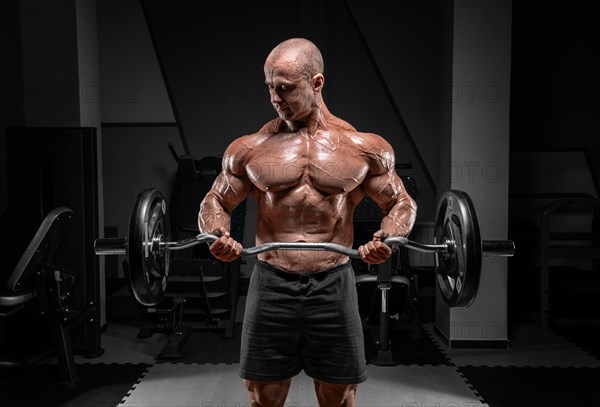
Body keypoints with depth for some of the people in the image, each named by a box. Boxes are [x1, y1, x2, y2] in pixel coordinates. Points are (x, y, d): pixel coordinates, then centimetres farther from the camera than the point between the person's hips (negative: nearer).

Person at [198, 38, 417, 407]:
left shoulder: (364, 148, 2)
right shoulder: (250, 148, 3)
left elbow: (402, 203, 10)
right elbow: (216, 203, 13)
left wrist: (388, 236, -12)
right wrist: (218, 233, -10)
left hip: (334, 284, 0)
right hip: (271, 283, 1)